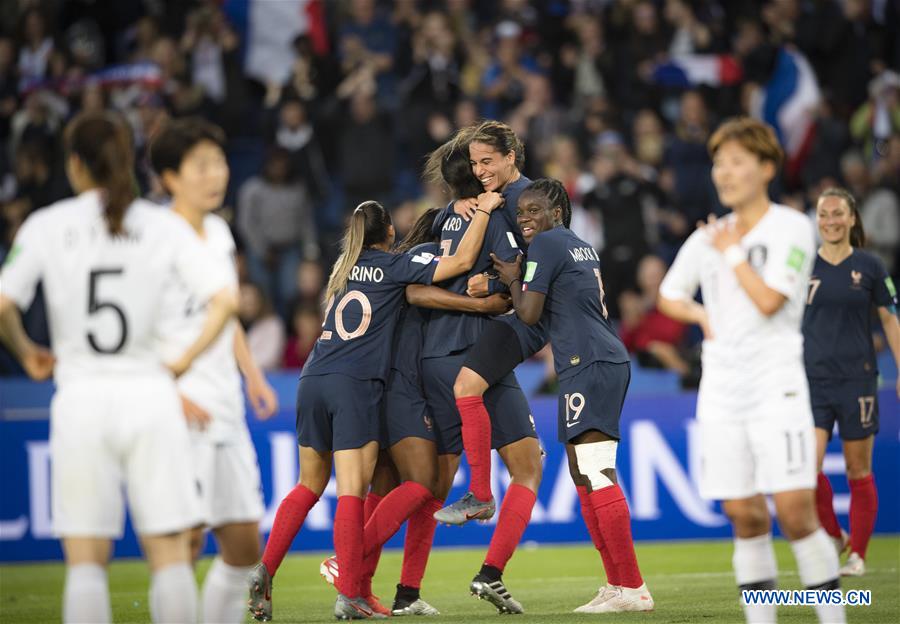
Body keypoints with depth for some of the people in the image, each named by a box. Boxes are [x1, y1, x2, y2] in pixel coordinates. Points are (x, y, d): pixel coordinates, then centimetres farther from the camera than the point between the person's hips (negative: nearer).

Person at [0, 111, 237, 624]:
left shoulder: (46, 226, 2)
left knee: (87, 560, 3)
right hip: (149, 393, 0)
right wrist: (186, 359, 4)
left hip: (81, 398, 0)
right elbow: (225, 299, -5)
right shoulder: (164, 226, 3)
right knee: (169, 553, 4)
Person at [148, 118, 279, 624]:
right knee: (186, 541, -11)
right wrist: (174, 394, -20)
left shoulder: (219, 234, 12)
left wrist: (253, 375, 14)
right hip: (179, 411, -8)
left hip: (225, 409, 8)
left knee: (244, 544, 7)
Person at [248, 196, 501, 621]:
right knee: (352, 491, -9)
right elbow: (461, 261, -2)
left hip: (313, 380, 6)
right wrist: (483, 211, 9)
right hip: (356, 386, -6)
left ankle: (264, 571, 3)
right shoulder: (393, 266, 2)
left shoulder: (343, 267, 20)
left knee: (308, 486, 14)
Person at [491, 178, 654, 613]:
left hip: (588, 365, -10)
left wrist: (512, 281, 9)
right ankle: (618, 585, 13)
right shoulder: (580, 245, 22)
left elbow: (529, 314, -9)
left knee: (597, 477, -13)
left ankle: (632, 588, -16)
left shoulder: (546, 244, -6)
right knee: (584, 477, 13)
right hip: (607, 361, 10)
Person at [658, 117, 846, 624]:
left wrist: (732, 253, -3)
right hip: (721, 387, 5)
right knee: (745, 518, 2)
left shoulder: (792, 228, -3)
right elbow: (668, 296, 27)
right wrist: (703, 315, 7)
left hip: (776, 383, -5)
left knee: (795, 512, -13)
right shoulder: (708, 237, 14)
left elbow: (768, 299, -14)